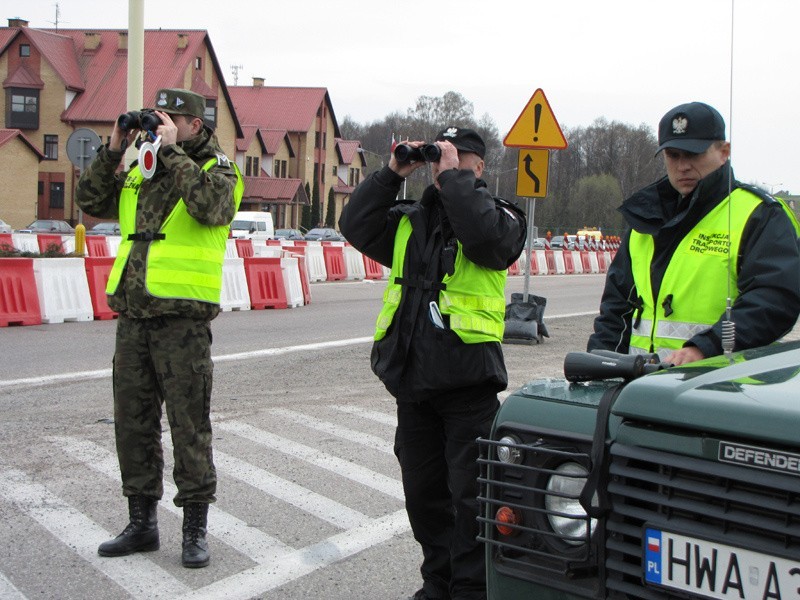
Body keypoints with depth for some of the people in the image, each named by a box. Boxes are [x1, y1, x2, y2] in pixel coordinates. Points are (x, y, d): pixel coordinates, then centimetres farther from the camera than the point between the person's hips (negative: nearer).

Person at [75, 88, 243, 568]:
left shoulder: (218, 170, 0)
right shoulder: (140, 171, 16)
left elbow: (211, 206, -22)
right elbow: (92, 202, 11)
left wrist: (173, 151, -17)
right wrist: (113, 151, 1)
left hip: (183, 317, -6)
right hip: (133, 314, 6)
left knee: (189, 423, -1)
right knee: (132, 421, 11)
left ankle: (196, 528, 9)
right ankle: (142, 522, 23)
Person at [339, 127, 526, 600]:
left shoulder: (499, 214, 1)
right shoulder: (411, 220, 17)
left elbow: (486, 236, -22)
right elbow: (356, 228, 6)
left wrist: (453, 177, -15)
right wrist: (392, 174, 2)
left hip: (467, 379, -6)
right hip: (412, 377, 6)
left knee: (469, 492, -3)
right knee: (423, 490, 14)